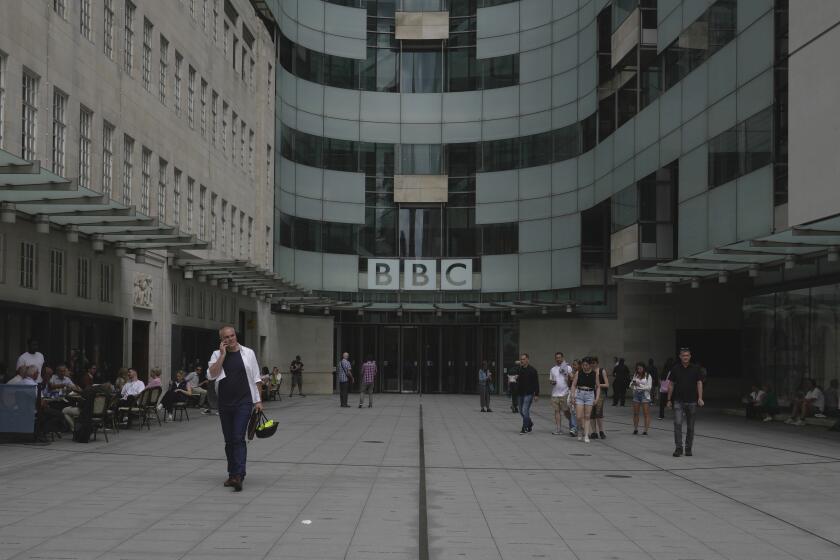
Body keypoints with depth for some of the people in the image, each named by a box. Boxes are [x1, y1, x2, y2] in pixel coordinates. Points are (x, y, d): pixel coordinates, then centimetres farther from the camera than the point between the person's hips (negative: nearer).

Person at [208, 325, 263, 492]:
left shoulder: (248, 353, 2)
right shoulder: (217, 355, 5)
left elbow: (256, 379, 6)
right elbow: (211, 375, -10)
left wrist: (258, 400, 2)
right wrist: (223, 354, -10)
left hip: (243, 403, -3)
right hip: (224, 404, 3)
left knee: (238, 439, -14)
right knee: (229, 441, 11)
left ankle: (238, 476, -19)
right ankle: (232, 474, 21)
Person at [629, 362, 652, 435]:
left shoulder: (648, 376, -5)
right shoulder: (635, 375, 7)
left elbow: (649, 387, -10)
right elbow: (631, 386, 10)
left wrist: (640, 385, -19)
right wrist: (632, 384, -13)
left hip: (645, 394, -4)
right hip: (636, 394, 4)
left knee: (646, 413, -4)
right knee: (635, 413, 8)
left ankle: (646, 430, -2)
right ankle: (635, 429, 17)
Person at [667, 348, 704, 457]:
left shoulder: (695, 368, 1)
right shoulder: (675, 368, 3)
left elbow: (699, 383, -1)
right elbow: (671, 385, 8)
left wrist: (700, 398, -13)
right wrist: (669, 400, 5)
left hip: (692, 402, 0)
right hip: (678, 401, 0)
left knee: (690, 426, 7)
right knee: (677, 423, -12)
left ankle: (688, 448, 19)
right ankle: (678, 448, -9)